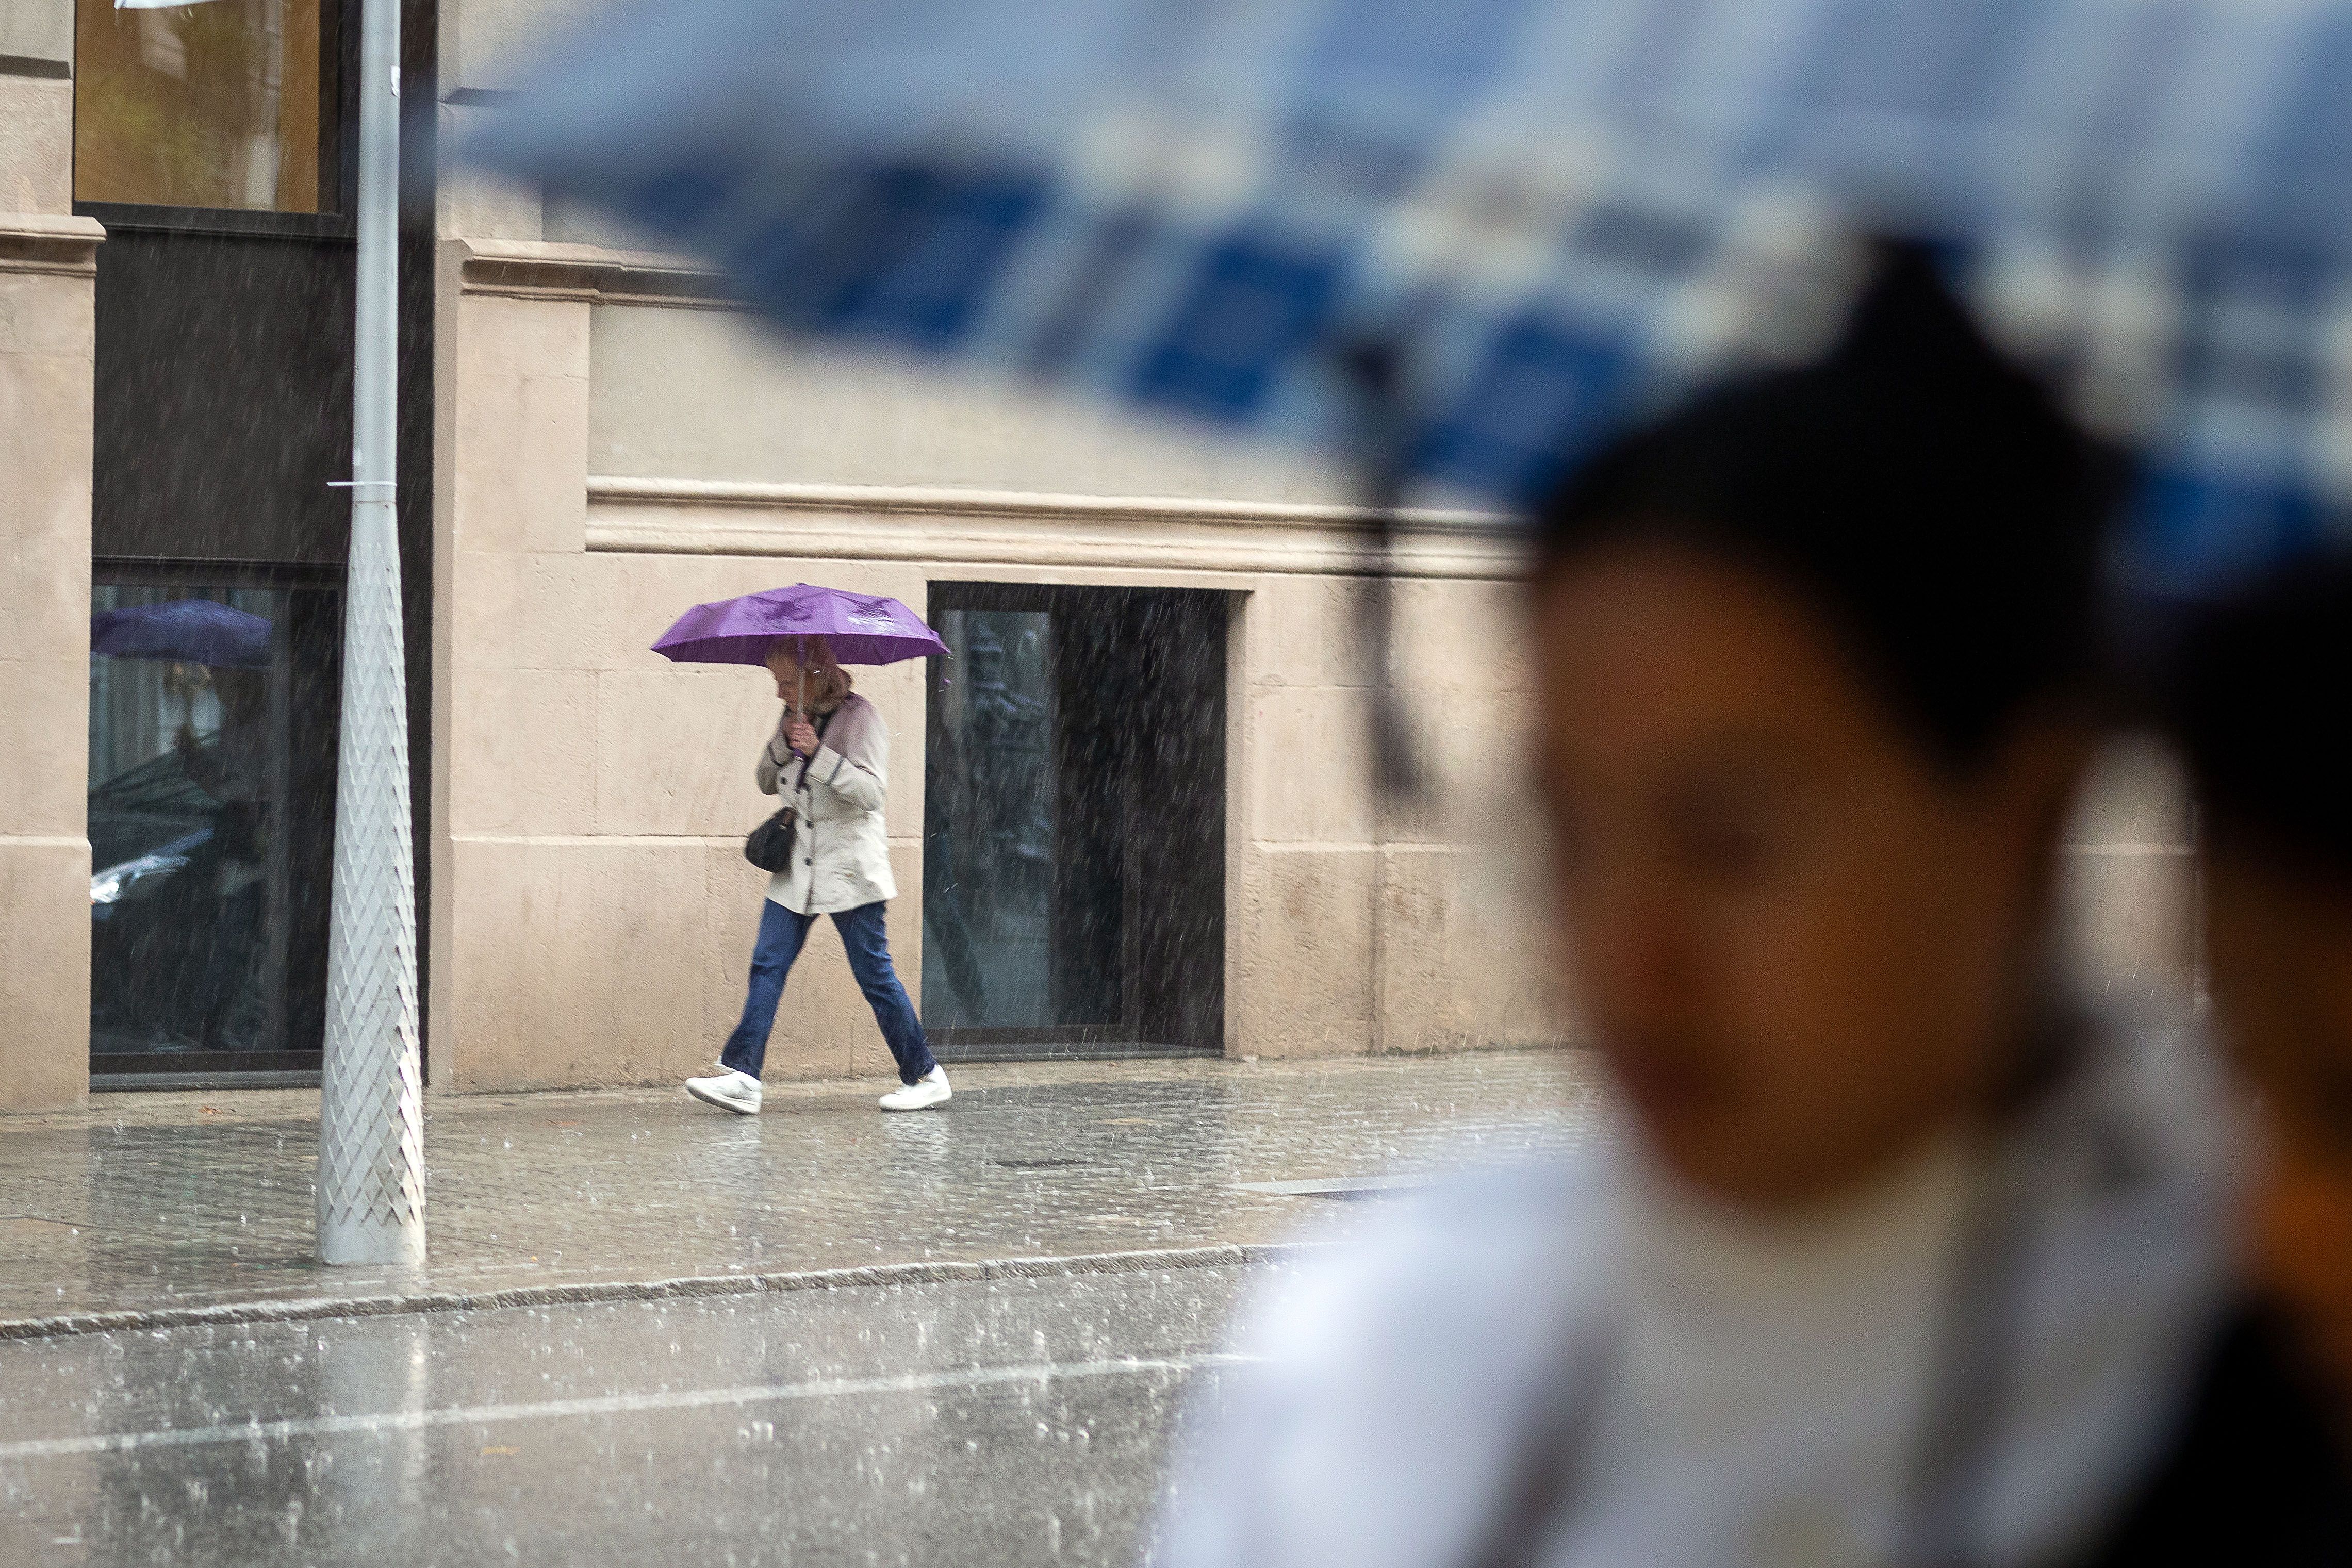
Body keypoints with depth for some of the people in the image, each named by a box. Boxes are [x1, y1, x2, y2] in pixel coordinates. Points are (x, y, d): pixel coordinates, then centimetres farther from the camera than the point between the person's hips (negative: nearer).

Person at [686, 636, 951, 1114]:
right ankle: (741, 1076, -9)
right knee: (767, 966, -4)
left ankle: (925, 1076, 11)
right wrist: (783, 745, -6)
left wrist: (818, 753, -25)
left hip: (850, 868, -6)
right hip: (797, 869, 6)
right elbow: (766, 782, 13)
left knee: (874, 973, -1)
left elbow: (872, 790, -18)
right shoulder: (795, 718, 11)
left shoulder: (860, 718, -10)